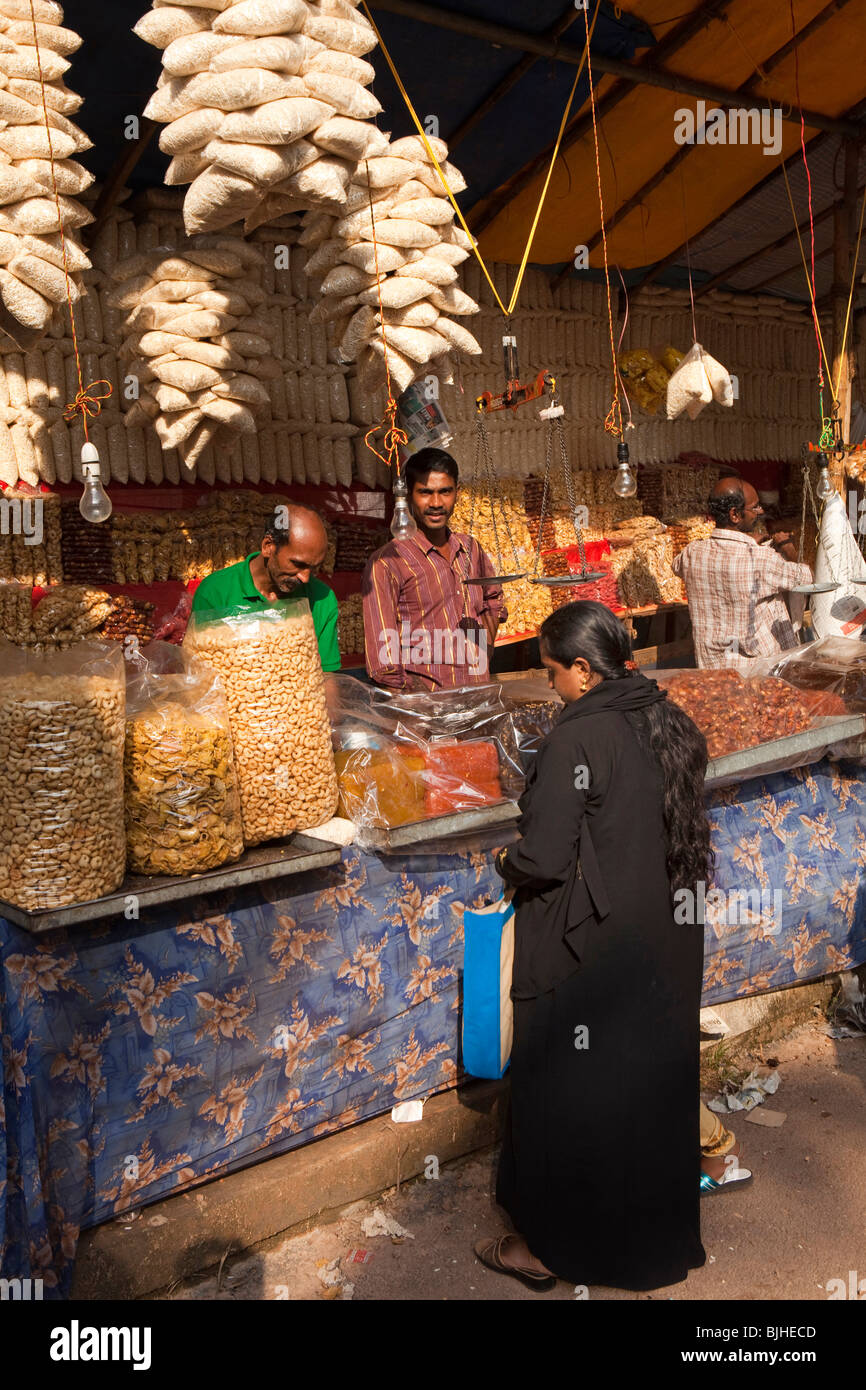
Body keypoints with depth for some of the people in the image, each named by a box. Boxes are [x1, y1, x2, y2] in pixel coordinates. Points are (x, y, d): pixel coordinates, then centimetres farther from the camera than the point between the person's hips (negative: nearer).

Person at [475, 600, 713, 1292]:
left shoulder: (577, 739, -23)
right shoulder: (672, 724, 0)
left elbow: (544, 859, -23)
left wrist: (507, 861, -2)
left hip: (587, 954, -7)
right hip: (667, 945, 8)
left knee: (566, 1092, 10)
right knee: (655, 1078, 22)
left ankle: (550, 1245, 28)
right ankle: (659, 1229, 41)